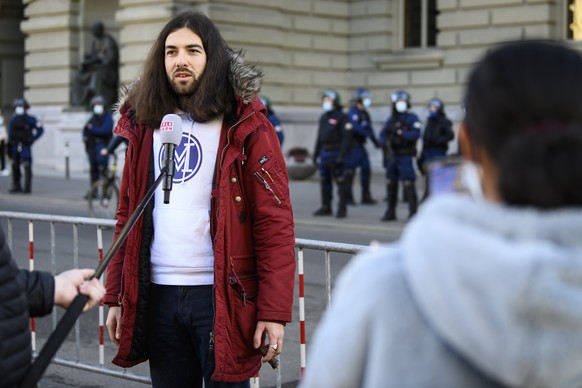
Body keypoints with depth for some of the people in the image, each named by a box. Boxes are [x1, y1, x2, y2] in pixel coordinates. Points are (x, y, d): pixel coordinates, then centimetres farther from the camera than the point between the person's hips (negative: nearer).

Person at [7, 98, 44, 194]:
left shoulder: (30, 119, -3)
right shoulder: (13, 120, 11)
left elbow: (40, 129, -1)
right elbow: (10, 134, 15)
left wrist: (32, 139, -8)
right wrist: (9, 147, 12)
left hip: (25, 146, -5)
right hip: (15, 146, 5)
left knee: (27, 166, -9)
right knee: (14, 166, 7)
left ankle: (27, 187, -7)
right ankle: (16, 186, 16)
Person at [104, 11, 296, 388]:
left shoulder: (246, 126, -4)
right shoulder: (145, 125, 11)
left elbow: (275, 223, -8)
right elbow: (128, 216, 15)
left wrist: (274, 311, -15)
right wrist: (116, 296, 9)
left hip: (222, 296, -4)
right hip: (157, 296, 5)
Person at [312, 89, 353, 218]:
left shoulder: (342, 117, -7)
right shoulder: (323, 117, 16)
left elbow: (347, 137, -13)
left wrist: (342, 155, -20)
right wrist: (316, 153, 18)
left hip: (336, 153, -8)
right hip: (325, 153, 8)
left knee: (341, 182, -5)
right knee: (325, 181, 10)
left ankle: (342, 208, -2)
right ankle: (326, 207, 17)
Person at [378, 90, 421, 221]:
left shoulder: (412, 118, -2)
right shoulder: (391, 120, 16)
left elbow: (416, 134, -16)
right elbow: (383, 135, 12)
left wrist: (400, 133, -16)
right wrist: (385, 142, -7)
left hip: (405, 156, -6)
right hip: (391, 156, 6)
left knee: (408, 183, -10)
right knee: (391, 184, 10)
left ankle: (413, 211, -7)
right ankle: (390, 211, 19)